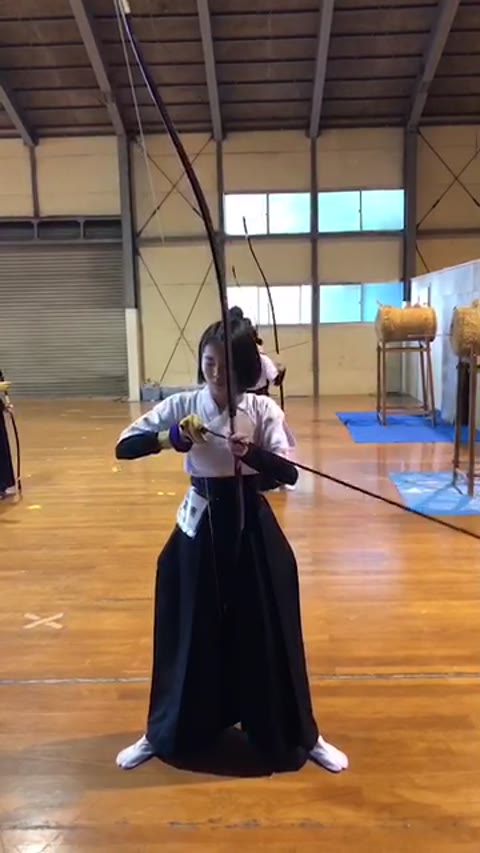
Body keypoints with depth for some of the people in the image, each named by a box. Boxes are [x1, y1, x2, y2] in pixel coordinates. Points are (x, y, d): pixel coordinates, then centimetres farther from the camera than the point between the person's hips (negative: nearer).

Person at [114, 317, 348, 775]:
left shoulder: (263, 410, -6)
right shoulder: (181, 405, -4)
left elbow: (288, 472, -11)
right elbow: (124, 446, -7)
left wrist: (252, 453, -30)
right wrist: (168, 437, -25)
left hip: (250, 525, -1)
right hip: (200, 524, 1)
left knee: (267, 632, 8)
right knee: (190, 633, 11)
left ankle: (301, 737, 31)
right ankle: (164, 734, 35)